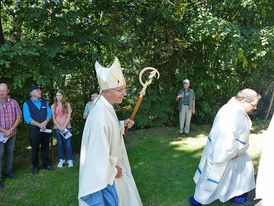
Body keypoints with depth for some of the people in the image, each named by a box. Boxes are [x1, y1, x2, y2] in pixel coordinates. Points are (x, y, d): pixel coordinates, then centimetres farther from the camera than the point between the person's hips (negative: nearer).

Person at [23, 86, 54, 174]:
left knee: (45, 147, 10)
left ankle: (46, 164, 23)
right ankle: (35, 167, 18)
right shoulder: (26, 104, -1)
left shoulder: (45, 102, 11)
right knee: (35, 148, 5)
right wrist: (39, 124, -18)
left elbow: (49, 114, 4)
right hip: (34, 130, -3)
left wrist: (45, 123, -15)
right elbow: (27, 118, -11)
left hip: (45, 129, 4)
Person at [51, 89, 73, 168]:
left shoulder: (67, 104, 3)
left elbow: (69, 116, 0)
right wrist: (59, 127, -8)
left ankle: (70, 160, 6)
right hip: (57, 127, 1)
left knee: (67, 143, -2)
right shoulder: (53, 106, 6)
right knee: (59, 143, 5)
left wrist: (64, 126, -9)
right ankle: (61, 159, 16)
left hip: (66, 127, -1)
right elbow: (53, 118, 3)